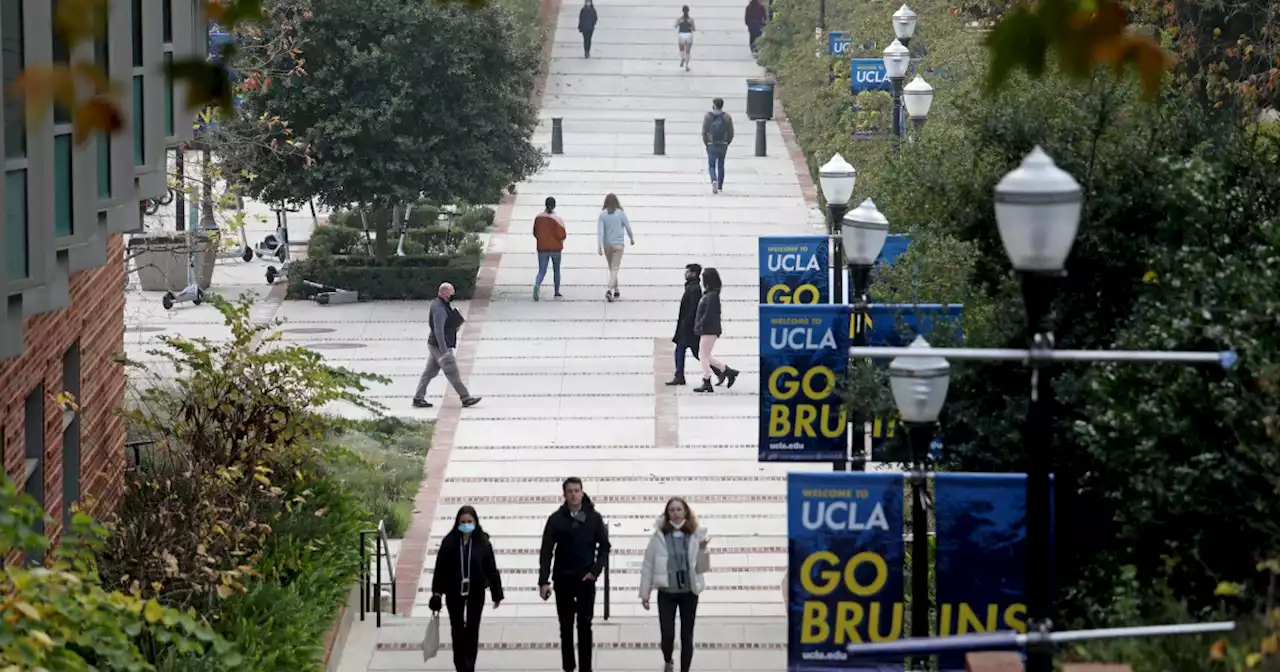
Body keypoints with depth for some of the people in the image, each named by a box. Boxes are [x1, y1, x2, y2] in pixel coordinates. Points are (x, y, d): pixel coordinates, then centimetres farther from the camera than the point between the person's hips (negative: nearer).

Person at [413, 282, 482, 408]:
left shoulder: (443, 305, 12)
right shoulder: (439, 308, -21)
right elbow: (438, 331, -26)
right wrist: (444, 350, -28)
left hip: (435, 346, 10)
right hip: (440, 346, -10)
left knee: (429, 372, 11)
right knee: (453, 373, -2)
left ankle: (418, 398, 13)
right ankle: (465, 398, 5)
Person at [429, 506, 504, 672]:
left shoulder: (483, 543, -6)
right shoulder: (449, 542, -6)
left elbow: (491, 569, -2)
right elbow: (440, 568, -4)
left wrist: (497, 593, 0)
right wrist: (436, 593, -6)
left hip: (476, 592, -1)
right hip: (454, 592, 1)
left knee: (472, 629, 0)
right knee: (457, 629, 9)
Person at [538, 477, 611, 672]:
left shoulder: (594, 518, 0)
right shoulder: (556, 519, -1)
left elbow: (604, 546, 6)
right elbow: (546, 551, -3)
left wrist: (596, 570, -7)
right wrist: (543, 581, -9)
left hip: (586, 579, -1)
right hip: (563, 579, 1)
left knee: (585, 626, -3)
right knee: (566, 627, 6)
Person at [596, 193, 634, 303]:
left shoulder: (602, 214, -5)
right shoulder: (621, 213, -6)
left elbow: (600, 231, -8)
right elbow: (628, 228, 3)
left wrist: (599, 247, -7)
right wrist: (632, 239, 22)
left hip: (607, 245, 2)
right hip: (618, 244, -2)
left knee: (612, 268, 18)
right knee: (614, 269, -5)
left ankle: (616, 290, 28)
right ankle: (609, 289, -23)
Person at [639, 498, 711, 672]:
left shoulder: (695, 536, -1)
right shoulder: (659, 536, -3)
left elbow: (702, 567, 1)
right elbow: (648, 566, 2)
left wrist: (702, 550, -18)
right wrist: (645, 593, 2)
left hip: (689, 593, 1)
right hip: (666, 593, -1)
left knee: (687, 636, 5)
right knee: (667, 634, -4)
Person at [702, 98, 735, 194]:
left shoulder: (708, 116, -5)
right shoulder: (727, 117, -2)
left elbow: (704, 132, -6)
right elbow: (731, 133, -1)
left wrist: (706, 143, 7)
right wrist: (727, 143, 13)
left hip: (711, 145, -2)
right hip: (723, 145, 2)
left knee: (711, 165, 2)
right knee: (721, 165, 14)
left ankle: (714, 181, -25)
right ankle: (720, 187, 19)